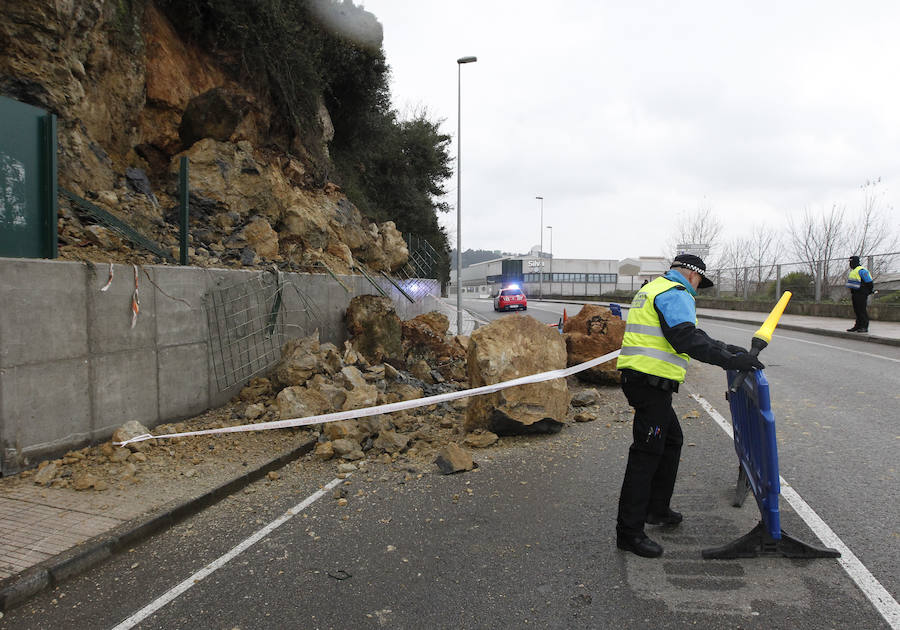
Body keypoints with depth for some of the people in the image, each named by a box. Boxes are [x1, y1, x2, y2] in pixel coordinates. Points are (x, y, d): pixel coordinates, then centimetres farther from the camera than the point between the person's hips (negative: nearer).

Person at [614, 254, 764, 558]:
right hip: (651, 381, -11)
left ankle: (657, 509, 32)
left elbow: (689, 334, 28)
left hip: (639, 378, 11)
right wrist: (729, 360, -22)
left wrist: (729, 349, 27)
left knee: (672, 440, 22)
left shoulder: (653, 289, 24)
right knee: (647, 453, -8)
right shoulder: (676, 294, -9)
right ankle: (629, 531, -4)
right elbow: (688, 341, -23)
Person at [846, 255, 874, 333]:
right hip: (854, 294, 10)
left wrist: (868, 291, -6)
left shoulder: (861, 271, -12)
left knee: (862, 310, -9)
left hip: (861, 294, -10)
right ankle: (858, 326, 14)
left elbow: (869, 282, -13)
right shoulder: (853, 271, 19)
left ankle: (864, 327, -7)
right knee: (857, 311, 10)